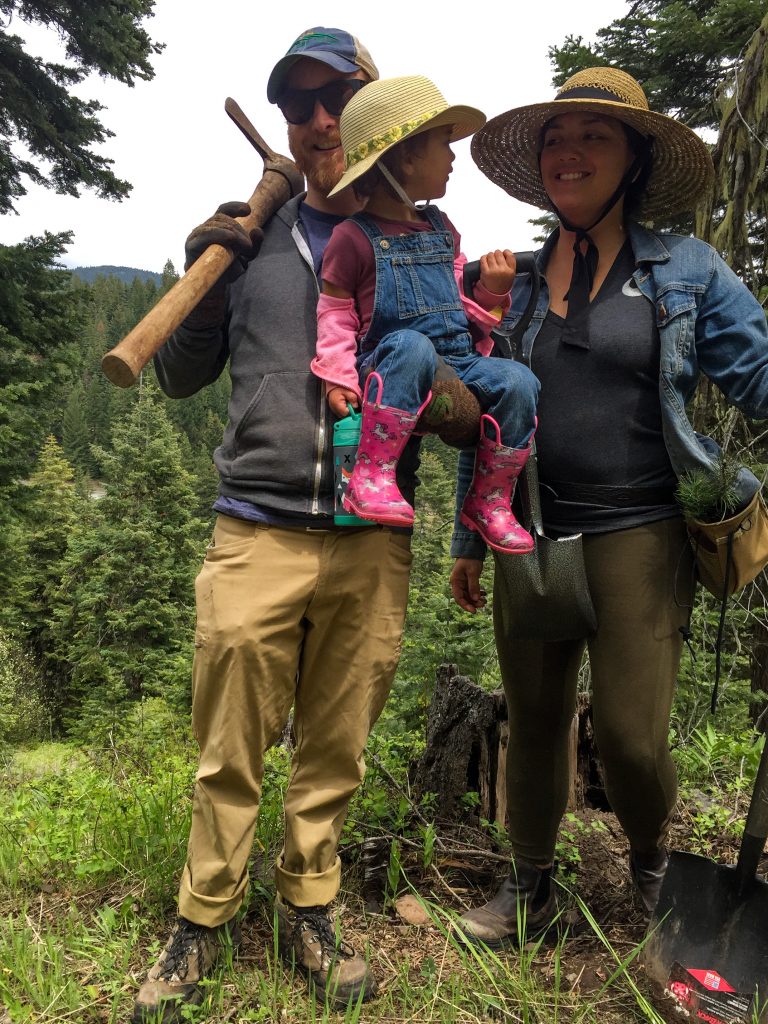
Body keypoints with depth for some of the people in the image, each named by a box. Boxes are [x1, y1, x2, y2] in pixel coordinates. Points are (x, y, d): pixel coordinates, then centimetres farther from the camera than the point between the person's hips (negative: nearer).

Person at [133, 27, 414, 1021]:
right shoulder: (255, 238, 11)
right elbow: (180, 379, 13)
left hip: (370, 544, 0)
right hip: (256, 533, 1)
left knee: (335, 752, 11)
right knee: (229, 752, 8)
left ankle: (307, 912, 32)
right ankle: (203, 922, 28)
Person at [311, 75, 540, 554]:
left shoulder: (441, 229, 19)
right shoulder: (354, 237, -1)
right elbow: (335, 313, 0)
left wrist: (493, 289, 3)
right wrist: (338, 377, -12)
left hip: (458, 363, 6)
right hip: (389, 369, -5)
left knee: (518, 381, -22)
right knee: (412, 345, -39)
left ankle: (490, 501, -5)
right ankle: (373, 473, -30)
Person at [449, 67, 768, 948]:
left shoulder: (686, 269, 3)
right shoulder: (514, 280, 10)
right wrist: (469, 540, 13)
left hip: (638, 535, -3)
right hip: (532, 535, 3)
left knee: (629, 733, -3)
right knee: (532, 722, 11)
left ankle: (652, 866, 32)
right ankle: (529, 886, 34)